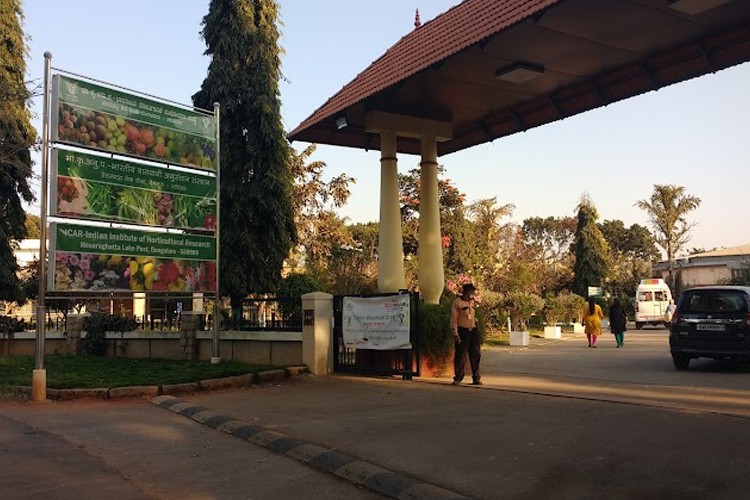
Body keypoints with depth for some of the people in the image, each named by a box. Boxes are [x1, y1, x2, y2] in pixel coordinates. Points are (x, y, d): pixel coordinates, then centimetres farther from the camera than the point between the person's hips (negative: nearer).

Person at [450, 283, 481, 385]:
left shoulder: (472, 302, 15)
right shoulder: (457, 302, -5)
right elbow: (454, 319, -8)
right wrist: (455, 333, -13)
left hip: (473, 331, 6)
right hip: (462, 331, -6)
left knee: (475, 355, 5)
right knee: (460, 355, -4)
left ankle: (476, 378, 12)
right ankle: (458, 378, 5)